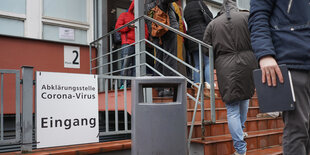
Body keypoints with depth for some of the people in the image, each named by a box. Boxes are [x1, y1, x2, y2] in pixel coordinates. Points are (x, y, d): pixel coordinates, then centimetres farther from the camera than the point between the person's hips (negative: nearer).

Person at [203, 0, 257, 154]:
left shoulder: (212, 24, 7)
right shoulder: (247, 17, 5)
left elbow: (207, 50, 6)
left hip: (225, 68, -1)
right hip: (247, 64, 2)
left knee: (232, 109, 1)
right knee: (244, 98, 26)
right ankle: (241, 130, 42)